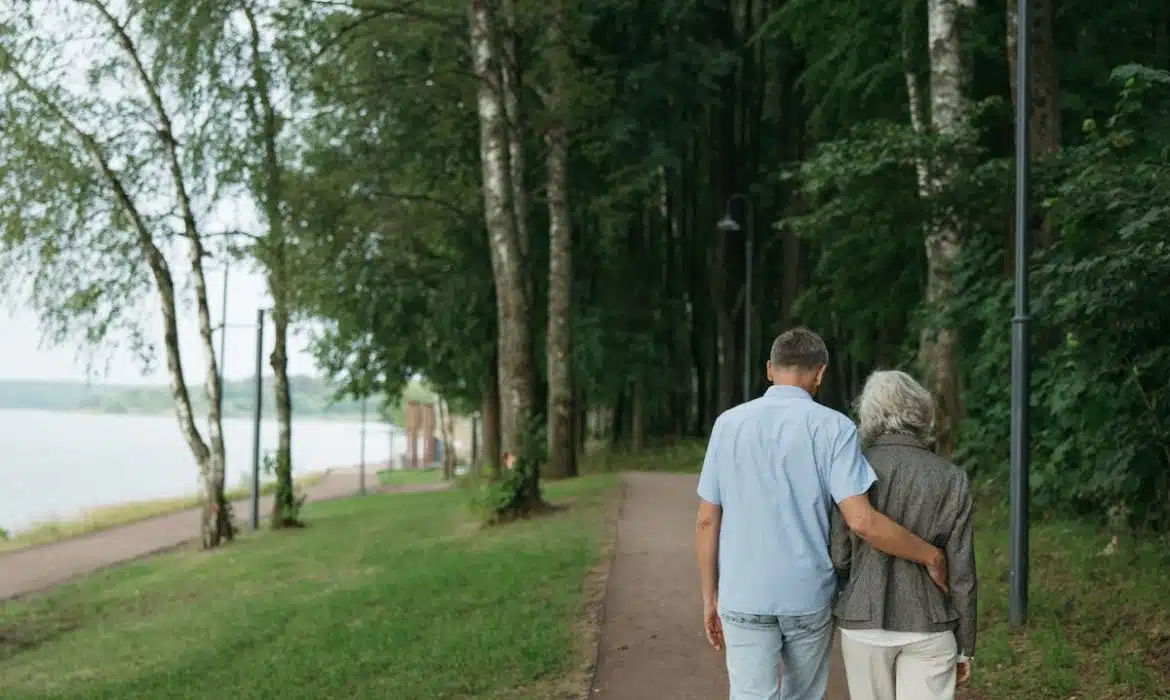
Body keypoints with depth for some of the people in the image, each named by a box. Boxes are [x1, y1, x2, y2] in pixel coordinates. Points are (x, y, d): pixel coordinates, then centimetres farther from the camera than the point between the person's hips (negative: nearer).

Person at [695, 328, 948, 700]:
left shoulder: (729, 423, 0)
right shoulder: (833, 427, -8)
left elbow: (707, 522, 1)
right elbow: (862, 521, -16)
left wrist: (710, 596, 10)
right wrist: (931, 556, -4)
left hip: (744, 598, 0)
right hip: (809, 598, 0)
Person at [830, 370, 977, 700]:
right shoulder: (951, 479, -6)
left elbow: (839, 557, -6)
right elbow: (961, 572, -5)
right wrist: (965, 646, 5)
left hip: (864, 623, 1)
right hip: (928, 626, -1)